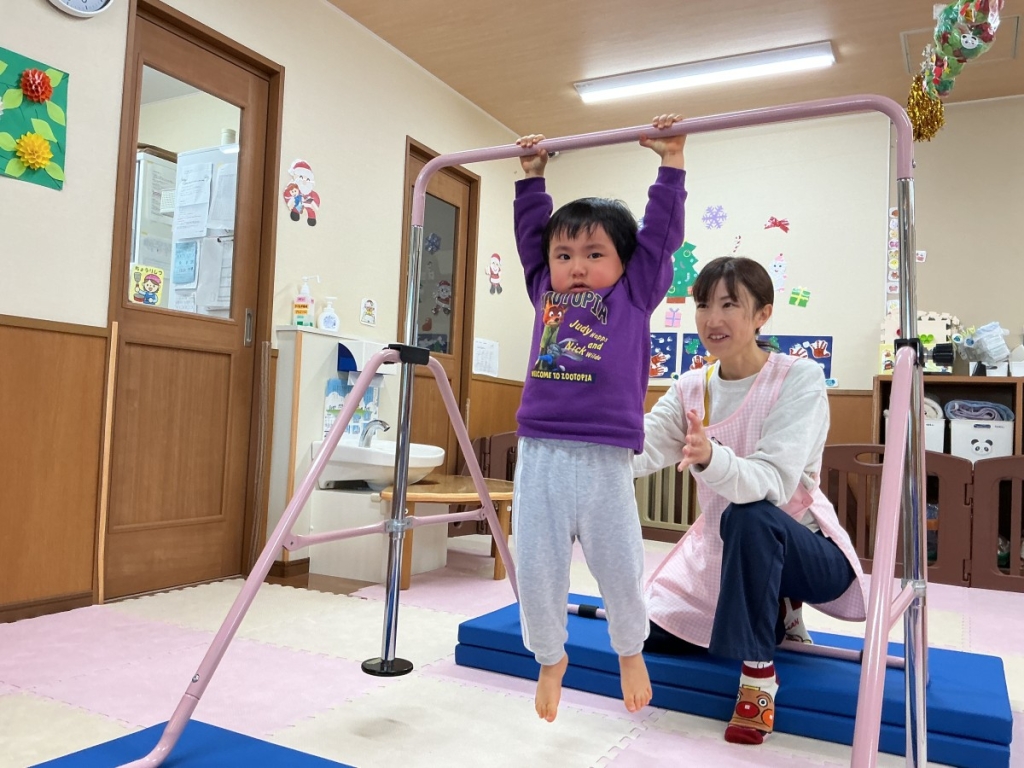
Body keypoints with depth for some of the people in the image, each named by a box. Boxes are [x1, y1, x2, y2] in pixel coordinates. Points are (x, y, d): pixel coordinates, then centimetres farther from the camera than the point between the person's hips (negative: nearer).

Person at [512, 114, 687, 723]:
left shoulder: (635, 295, 6)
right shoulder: (546, 294, 13)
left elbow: (661, 233, 6)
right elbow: (531, 232, 24)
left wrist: (671, 160, 9)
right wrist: (533, 176, 27)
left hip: (605, 459, -2)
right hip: (540, 454, 3)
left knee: (619, 566, 10)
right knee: (535, 569, 8)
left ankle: (630, 649, 41)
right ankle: (551, 658, 35)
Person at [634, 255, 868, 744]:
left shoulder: (799, 379, -18)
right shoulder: (692, 388, -1)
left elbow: (772, 484, -32)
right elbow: (637, 452, -15)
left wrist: (711, 458, -52)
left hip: (802, 549, -6)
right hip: (720, 547, 7)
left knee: (749, 517, -38)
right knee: (651, 633, 1)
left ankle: (759, 672, -18)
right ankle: (776, 617, 23)